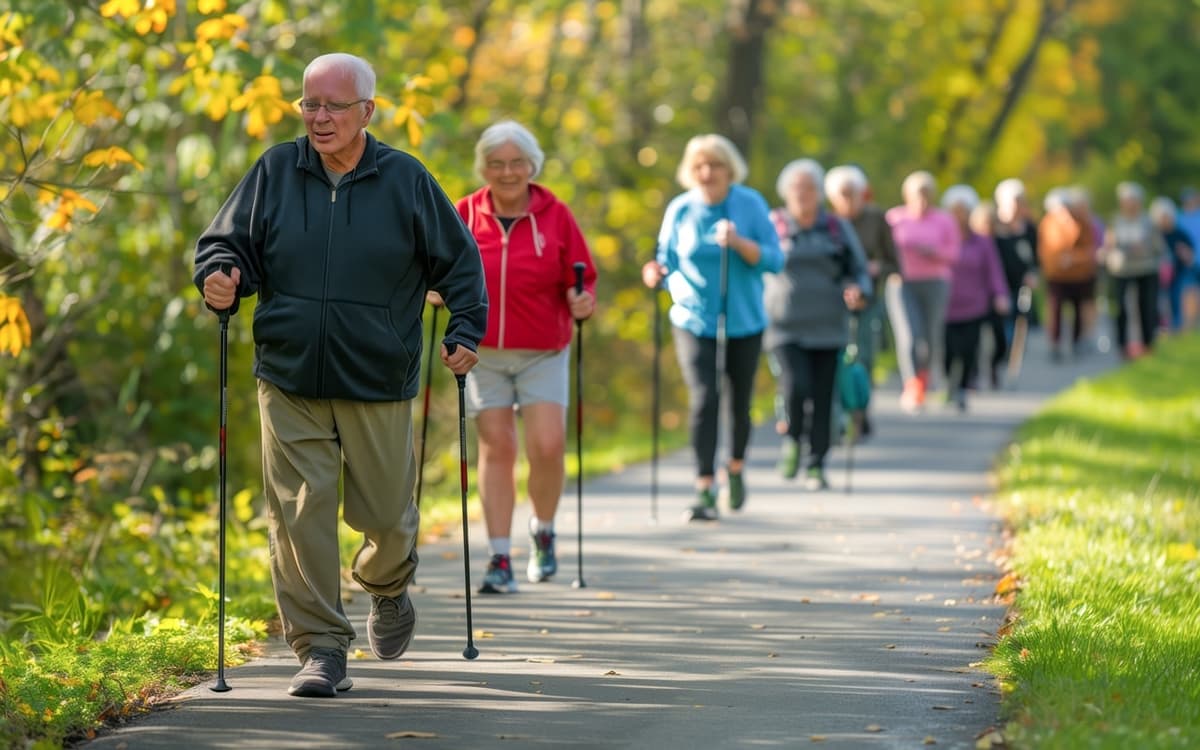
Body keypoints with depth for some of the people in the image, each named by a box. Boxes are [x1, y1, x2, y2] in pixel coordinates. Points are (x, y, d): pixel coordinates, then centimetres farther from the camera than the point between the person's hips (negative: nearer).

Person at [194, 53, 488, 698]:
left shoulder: (405, 180, 1)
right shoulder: (274, 172, 2)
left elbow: (459, 261, 9)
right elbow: (226, 242, 7)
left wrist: (465, 331, -2)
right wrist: (218, 278, -15)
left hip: (380, 384, 0)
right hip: (290, 384, 0)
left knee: (385, 514, 8)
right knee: (300, 514, -7)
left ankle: (387, 589, 43)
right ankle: (320, 650, 0)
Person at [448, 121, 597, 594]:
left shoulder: (555, 216, -1)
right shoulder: (465, 215, 1)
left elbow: (580, 279, 5)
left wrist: (581, 303, -16)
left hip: (543, 354, -1)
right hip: (483, 354, 1)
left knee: (547, 448, -10)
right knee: (496, 449, 0)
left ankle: (543, 532, 18)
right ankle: (500, 559, 4)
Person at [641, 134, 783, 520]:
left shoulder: (750, 204, -5)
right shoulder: (680, 210, -3)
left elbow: (774, 260, -8)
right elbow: (669, 262, 2)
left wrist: (739, 242, -24)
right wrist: (657, 274, -21)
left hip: (744, 321, 1)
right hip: (694, 322, -1)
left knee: (740, 401, 11)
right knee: (703, 399, -15)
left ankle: (735, 469, 37)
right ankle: (705, 489, -14)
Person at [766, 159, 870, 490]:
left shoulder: (838, 229, 7)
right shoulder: (773, 226, 3)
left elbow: (859, 271, 12)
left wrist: (858, 291, -10)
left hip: (827, 328, 2)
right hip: (785, 328, -2)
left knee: (822, 397, -1)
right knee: (795, 386, -20)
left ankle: (816, 466, 11)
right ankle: (791, 442, 8)